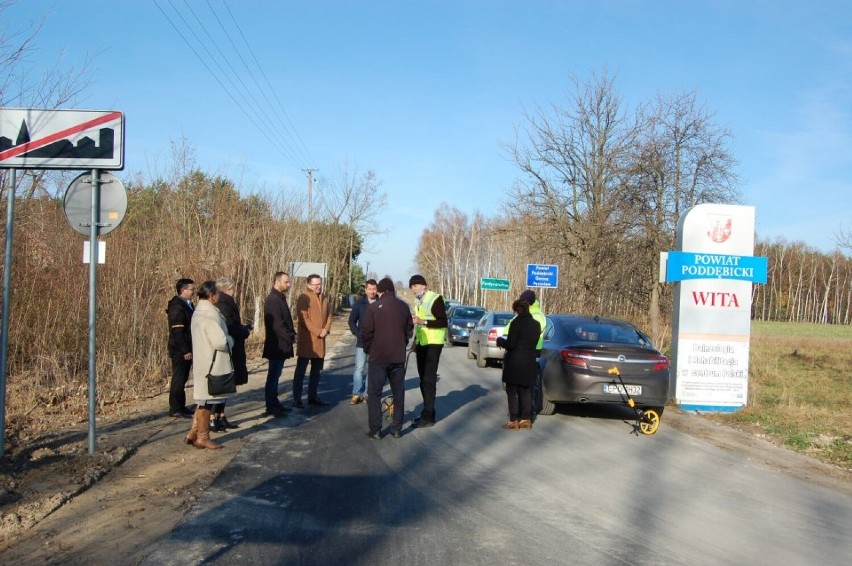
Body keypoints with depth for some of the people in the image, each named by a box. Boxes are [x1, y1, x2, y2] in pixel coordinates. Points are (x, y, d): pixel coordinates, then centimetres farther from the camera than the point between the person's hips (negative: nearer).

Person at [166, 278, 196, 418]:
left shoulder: (187, 305, 14)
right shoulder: (177, 308, -17)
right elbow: (177, 332, -21)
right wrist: (185, 351, -23)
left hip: (186, 349, 9)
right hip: (180, 351, -9)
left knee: (182, 378, 15)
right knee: (179, 378, -3)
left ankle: (180, 406, 24)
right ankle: (175, 409, 4)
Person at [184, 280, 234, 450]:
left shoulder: (199, 311, 11)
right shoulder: (209, 313, -21)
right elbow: (220, 341, -25)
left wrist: (226, 339, 13)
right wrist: (230, 340, -5)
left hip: (204, 361, 10)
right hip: (211, 363, -10)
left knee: (203, 398, 17)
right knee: (207, 399, 0)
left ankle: (194, 433, 21)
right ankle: (202, 437, 9)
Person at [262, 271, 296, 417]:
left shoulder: (280, 298, 15)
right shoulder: (273, 299, -17)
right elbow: (277, 324, -22)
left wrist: (292, 334, 4)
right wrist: (290, 337, -14)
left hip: (281, 345, 10)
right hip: (277, 345, -10)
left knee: (275, 375, 15)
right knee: (273, 376, -4)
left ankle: (275, 404, 22)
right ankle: (271, 408, 1)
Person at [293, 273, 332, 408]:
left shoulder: (324, 298, 14)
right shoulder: (303, 298, -9)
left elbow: (328, 315, 16)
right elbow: (303, 318, -16)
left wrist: (326, 329, -2)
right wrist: (317, 331, -17)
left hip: (320, 340, 7)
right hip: (306, 340, -7)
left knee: (316, 370, 13)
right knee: (301, 370, -3)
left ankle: (313, 396, 22)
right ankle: (297, 399, 0)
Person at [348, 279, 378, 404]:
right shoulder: (359, 303, 1)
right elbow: (352, 321, 4)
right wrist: (359, 334, -8)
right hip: (362, 342, 0)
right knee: (359, 368, -1)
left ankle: (367, 393, 15)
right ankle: (356, 394, 4)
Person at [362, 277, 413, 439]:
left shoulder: (374, 307, -9)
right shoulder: (403, 306, 2)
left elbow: (366, 332, -8)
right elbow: (409, 330, 8)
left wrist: (368, 349, 8)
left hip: (378, 357, -3)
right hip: (399, 357, 4)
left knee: (374, 394, 5)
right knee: (398, 393, 13)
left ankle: (375, 430, 1)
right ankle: (397, 429, 15)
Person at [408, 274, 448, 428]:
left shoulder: (435, 299, -12)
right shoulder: (418, 301, 14)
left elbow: (443, 322, -18)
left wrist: (423, 321, -25)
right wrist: (415, 343, 20)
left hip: (433, 344, -9)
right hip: (422, 344, 9)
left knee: (429, 379, -9)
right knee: (423, 379, 11)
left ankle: (428, 417, -7)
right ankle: (428, 412, 19)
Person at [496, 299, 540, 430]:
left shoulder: (516, 323, -14)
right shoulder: (536, 324, 6)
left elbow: (510, 344, -16)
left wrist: (500, 340, 4)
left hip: (515, 361, -6)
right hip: (529, 361, 6)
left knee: (512, 391, 3)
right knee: (525, 391, 14)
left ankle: (514, 420, 2)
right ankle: (526, 419, 16)